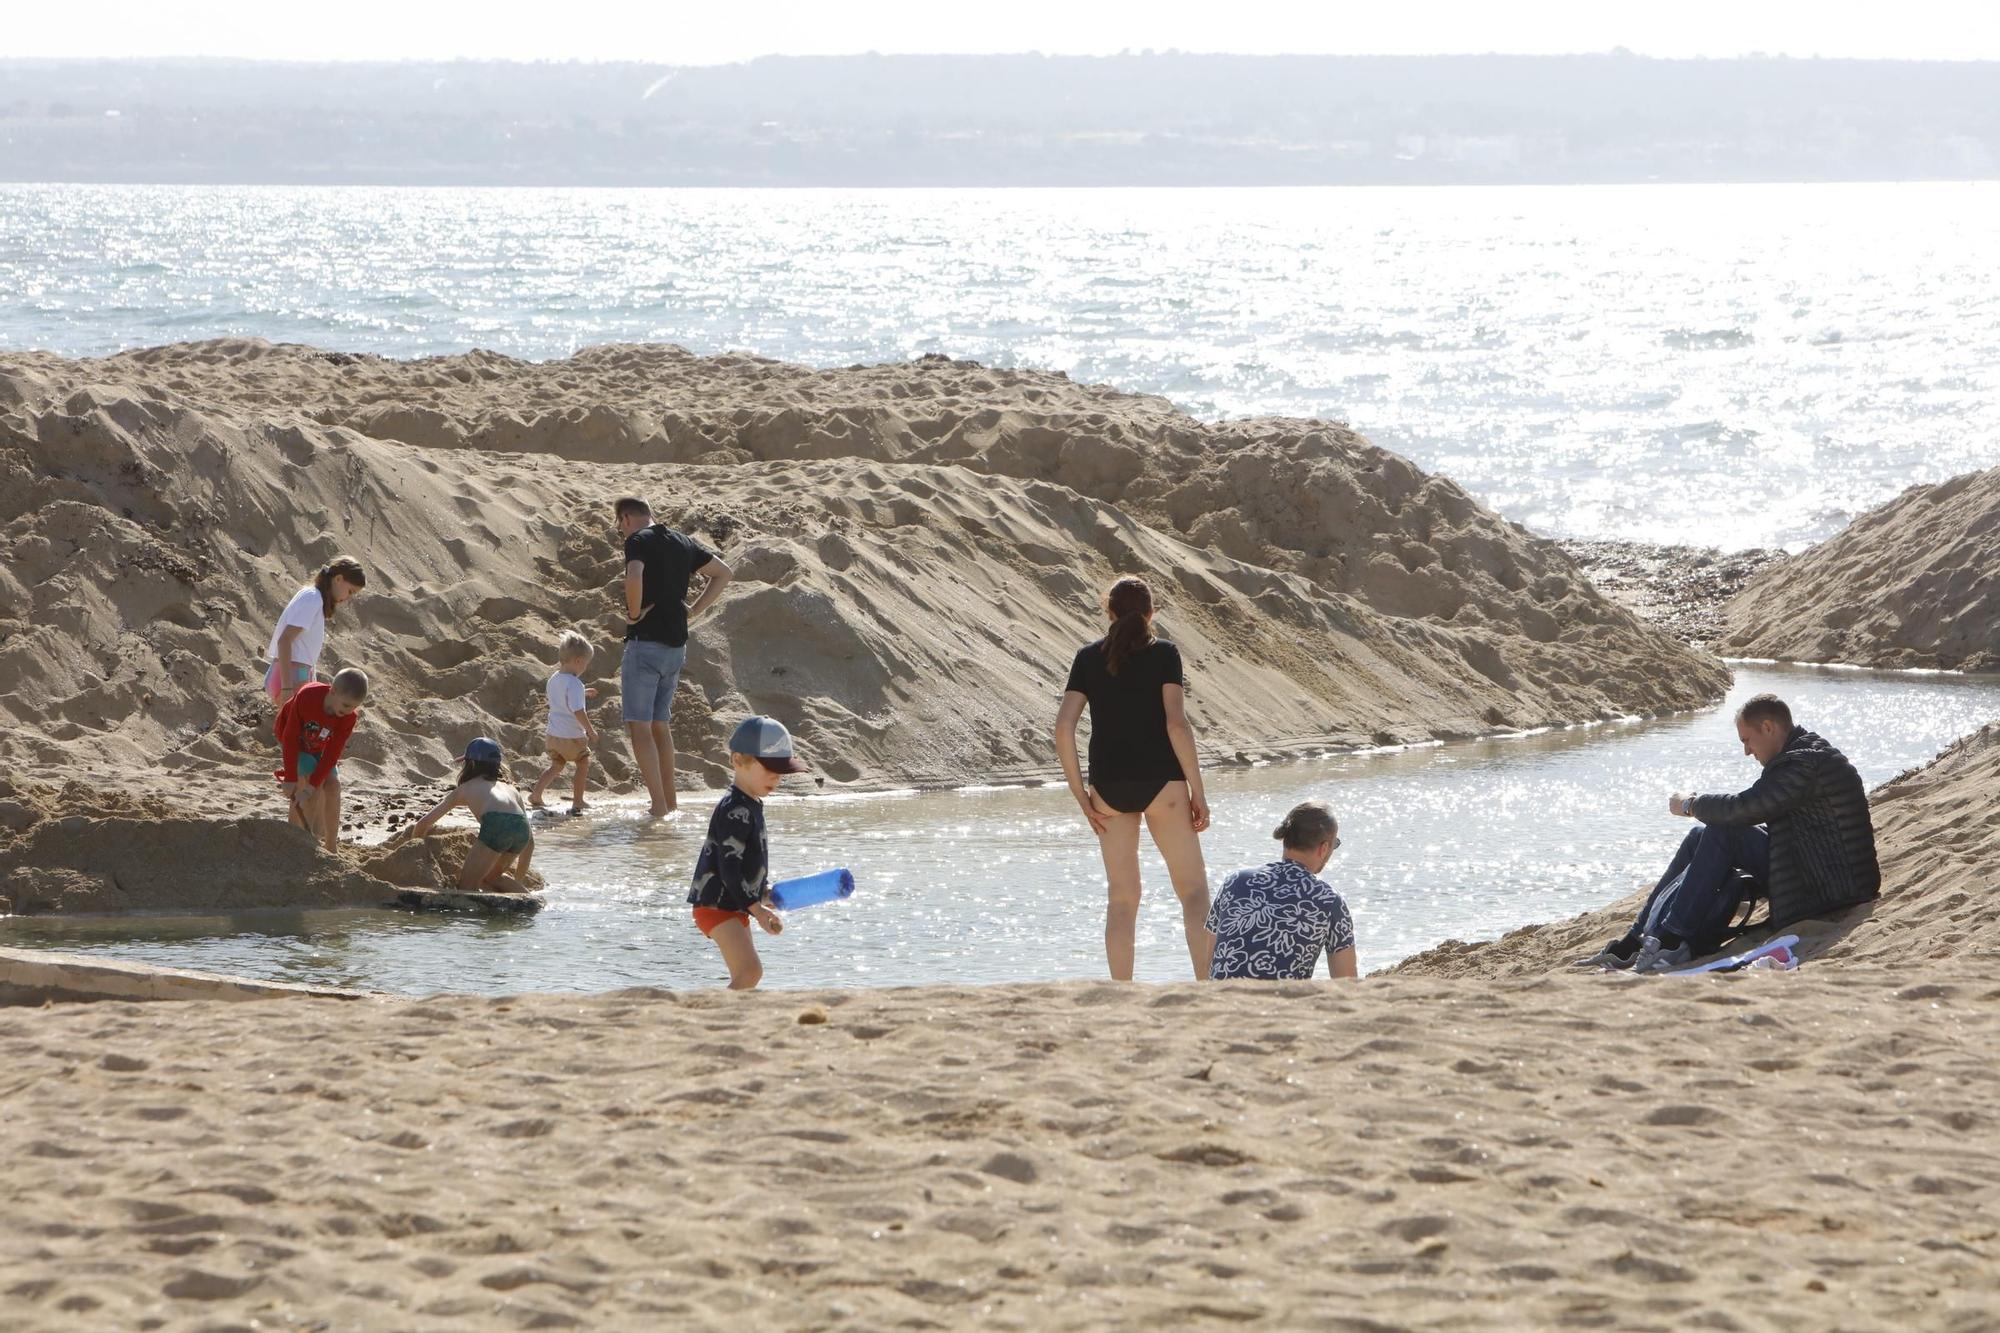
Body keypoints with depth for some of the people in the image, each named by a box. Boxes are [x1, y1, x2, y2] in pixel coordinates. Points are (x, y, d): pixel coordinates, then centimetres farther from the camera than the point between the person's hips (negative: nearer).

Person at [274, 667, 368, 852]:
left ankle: (330, 849, -6)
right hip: (297, 741, -3)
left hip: (321, 745, 3)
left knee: (333, 785, -13)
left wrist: (311, 786, -32)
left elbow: (332, 753, -26)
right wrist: (291, 779, -26)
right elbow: (291, 739, -28)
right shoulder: (306, 697, -38)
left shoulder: (349, 717, -28)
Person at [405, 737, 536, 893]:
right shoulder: (510, 789, 36)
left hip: (496, 825, -5)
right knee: (491, 876, 29)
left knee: (467, 886, 4)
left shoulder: (465, 789, 28)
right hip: (521, 827, 5)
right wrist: (519, 881, 43)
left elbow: (424, 823, 28)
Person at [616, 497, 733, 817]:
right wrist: (693, 610, 14)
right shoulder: (683, 542, 13)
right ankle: (670, 801, 22)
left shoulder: (638, 540, -9)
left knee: (639, 725, -7)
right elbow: (722, 573, 19)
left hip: (646, 643, -8)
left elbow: (634, 577, -29)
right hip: (677, 645, 8)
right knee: (660, 723, 18)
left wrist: (634, 613, -12)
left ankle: (659, 805, -15)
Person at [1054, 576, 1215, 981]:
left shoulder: (1088, 658, 6)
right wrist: (1197, 792, -7)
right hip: (1161, 781, -3)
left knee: (1122, 898, 8)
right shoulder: (1164, 654, -2)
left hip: (1108, 785, 3)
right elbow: (1177, 723, -11)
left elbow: (1063, 727, -1)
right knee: (1193, 889, 2)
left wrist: (1080, 794, 4)